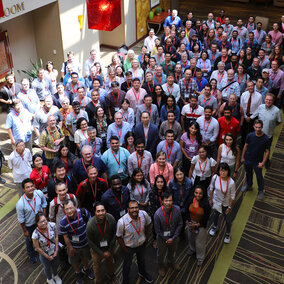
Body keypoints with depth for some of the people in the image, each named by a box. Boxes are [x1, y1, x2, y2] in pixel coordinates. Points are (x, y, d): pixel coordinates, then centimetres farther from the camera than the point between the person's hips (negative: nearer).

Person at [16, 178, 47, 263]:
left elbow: (44, 204, -5)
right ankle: (31, 255, 56)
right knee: (30, 240, 25)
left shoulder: (39, 193, -27)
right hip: (29, 225, -3)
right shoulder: (20, 204, -36)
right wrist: (25, 231, -8)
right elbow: (21, 219, -20)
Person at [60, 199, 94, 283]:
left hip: (86, 242, 2)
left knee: (86, 258, 30)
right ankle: (78, 273, 58)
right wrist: (70, 248, -5)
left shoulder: (83, 212, -29)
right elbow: (65, 236, -15)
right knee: (74, 261, 25)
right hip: (74, 246, -1)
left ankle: (86, 269, 63)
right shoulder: (63, 222, -31)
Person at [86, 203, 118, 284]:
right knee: (97, 266, 22)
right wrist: (102, 253, -14)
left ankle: (111, 275, 60)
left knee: (110, 262, 29)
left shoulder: (111, 219, -26)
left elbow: (114, 235, -10)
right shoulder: (90, 224, -33)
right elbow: (90, 242, -19)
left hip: (109, 247, 2)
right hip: (96, 249, -2)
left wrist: (109, 250, -8)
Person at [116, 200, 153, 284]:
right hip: (129, 247, -3)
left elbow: (148, 224, -3)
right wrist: (125, 249, -10)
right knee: (127, 264, 23)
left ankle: (142, 273, 64)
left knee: (142, 260, 32)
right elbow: (119, 237, -20)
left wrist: (146, 237, 3)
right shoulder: (122, 222, -37)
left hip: (141, 244, 3)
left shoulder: (144, 214, -27)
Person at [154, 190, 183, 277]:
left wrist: (173, 238, -13)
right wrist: (167, 239, -13)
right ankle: (161, 265, 57)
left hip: (174, 236, 3)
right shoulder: (158, 214, -33)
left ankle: (171, 262, 63)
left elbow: (180, 224, -12)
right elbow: (157, 230, -19)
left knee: (173, 251, 31)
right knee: (161, 253, 25)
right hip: (162, 238, -2)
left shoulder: (177, 209, -26)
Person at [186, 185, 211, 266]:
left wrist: (197, 225, -15)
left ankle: (200, 258, 35)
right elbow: (188, 211, -3)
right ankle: (192, 249, 60)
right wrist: (190, 222, -10)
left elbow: (206, 218, -18)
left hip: (201, 225, -4)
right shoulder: (191, 200, -18)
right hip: (191, 223, 4)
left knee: (200, 242, 10)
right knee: (191, 238, 28)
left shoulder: (206, 205, -29)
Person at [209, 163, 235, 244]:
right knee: (216, 215, 29)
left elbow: (232, 196, -17)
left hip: (226, 204, -2)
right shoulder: (215, 177, -25)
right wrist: (210, 199, 3)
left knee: (227, 219, 18)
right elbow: (211, 188, -5)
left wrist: (229, 207, -10)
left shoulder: (231, 182, -32)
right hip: (216, 201, 2)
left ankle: (228, 234, 46)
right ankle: (214, 227, 59)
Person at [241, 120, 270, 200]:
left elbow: (267, 152, -11)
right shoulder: (250, 135, -14)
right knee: (248, 173, 24)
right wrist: (242, 157, 6)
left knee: (259, 177, 12)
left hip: (257, 162, -3)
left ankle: (261, 190, 36)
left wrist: (263, 163, -15)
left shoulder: (266, 139, -21)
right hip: (248, 160, 3)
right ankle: (249, 185, 51)